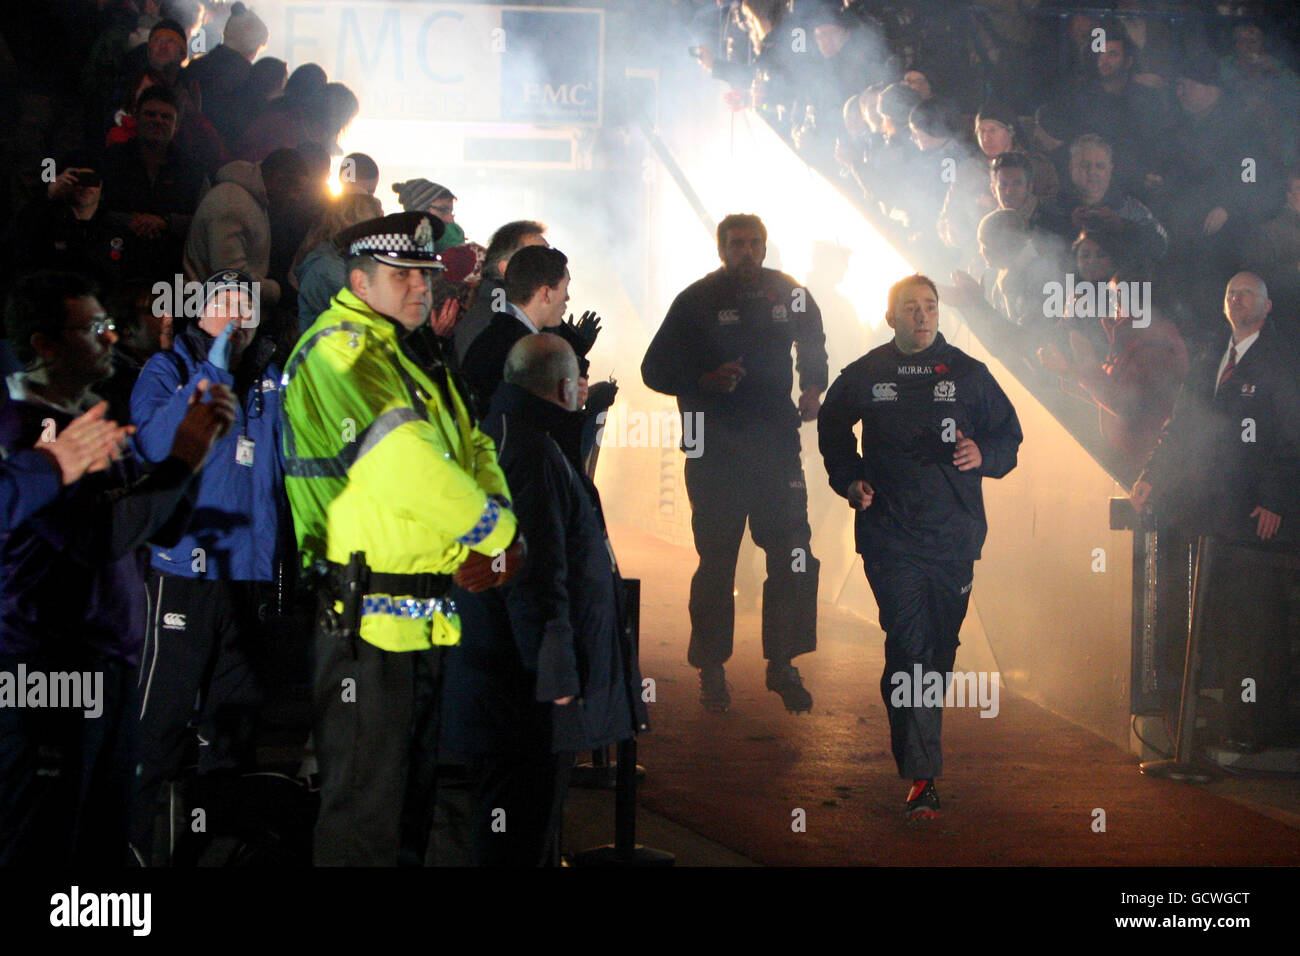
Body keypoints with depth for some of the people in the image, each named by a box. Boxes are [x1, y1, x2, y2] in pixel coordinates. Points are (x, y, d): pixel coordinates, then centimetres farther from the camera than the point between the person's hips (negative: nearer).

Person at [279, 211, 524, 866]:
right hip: (367, 615, -10)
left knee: (415, 791, 18)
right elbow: (405, 462, -23)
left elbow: (472, 448, 17)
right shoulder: (338, 352, -12)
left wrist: (497, 531, -4)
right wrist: (499, 533, -11)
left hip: (428, 612, 10)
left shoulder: (414, 361, 20)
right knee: (364, 804, -5)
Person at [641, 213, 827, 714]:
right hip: (716, 450, -3)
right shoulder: (697, 301, -3)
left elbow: (813, 345, 27)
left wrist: (812, 387, 9)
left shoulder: (789, 294, 7)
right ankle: (711, 670, 14)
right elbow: (655, 369, 0)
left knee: (793, 558, -3)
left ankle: (782, 664, 9)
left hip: (777, 443, 3)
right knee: (716, 561, 2)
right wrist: (704, 381, -16)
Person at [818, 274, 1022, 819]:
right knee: (908, 647, -12)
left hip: (954, 533, 2)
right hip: (890, 533, -2)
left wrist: (983, 454, -9)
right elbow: (833, 430, 22)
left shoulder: (968, 374, 6)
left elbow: (1009, 435, 13)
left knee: (940, 646, 8)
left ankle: (915, 750, 28)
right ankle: (922, 776, -14)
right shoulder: (865, 376, 6)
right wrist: (850, 481, 8)